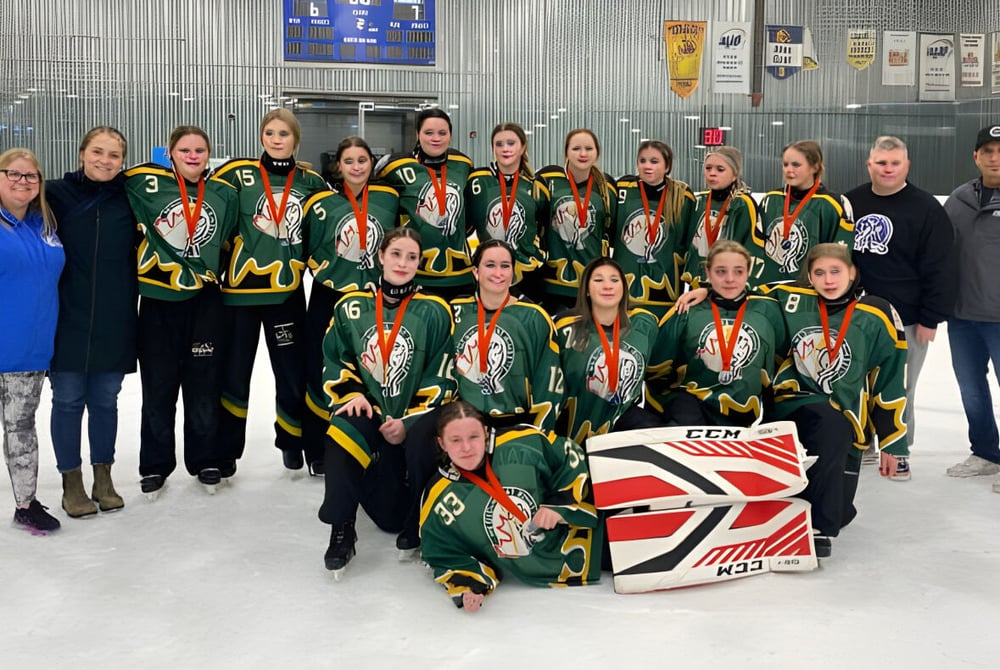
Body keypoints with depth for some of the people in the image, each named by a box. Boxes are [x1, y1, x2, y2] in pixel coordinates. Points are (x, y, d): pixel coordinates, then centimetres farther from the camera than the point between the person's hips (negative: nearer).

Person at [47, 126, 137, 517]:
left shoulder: (130, 199, 1)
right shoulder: (56, 194, -4)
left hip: (114, 322, 2)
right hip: (67, 320, -1)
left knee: (105, 400, 12)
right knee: (68, 400, 7)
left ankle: (103, 476, 27)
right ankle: (71, 481, 22)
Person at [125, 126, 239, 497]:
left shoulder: (224, 193, 4)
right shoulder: (146, 184, -5)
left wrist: (211, 270, 10)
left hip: (204, 301, 2)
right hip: (158, 300, -1)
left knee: (204, 383, 9)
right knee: (158, 386, 7)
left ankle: (206, 461, 23)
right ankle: (155, 465, 21)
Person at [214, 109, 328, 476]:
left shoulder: (312, 182, 6)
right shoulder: (238, 174, -1)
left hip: (287, 292, 2)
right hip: (240, 289, -1)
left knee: (293, 374, 7)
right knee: (234, 375, 6)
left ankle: (291, 442, 29)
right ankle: (226, 450, 22)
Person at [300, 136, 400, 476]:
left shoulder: (389, 198, 1)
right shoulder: (322, 203, -5)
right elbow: (307, 249, 3)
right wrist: (327, 273, -5)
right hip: (329, 299, -2)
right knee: (323, 375, 3)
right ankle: (317, 451, 17)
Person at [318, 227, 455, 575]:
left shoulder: (434, 311, -4)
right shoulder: (351, 306, 4)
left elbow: (441, 379, -5)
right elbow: (335, 361, 10)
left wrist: (409, 422, -14)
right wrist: (352, 394, -9)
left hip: (416, 419, -2)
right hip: (370, 413, 2)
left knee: (423, 440, -33)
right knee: (342, 429, -29)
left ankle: (419, 523, -5)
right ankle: (341, 530, -13)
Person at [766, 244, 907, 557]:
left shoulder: (878, 317, -3)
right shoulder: (790, 300, 0)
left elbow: (890, 384, 2)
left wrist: (891, 443, 4)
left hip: (844, 419, -1)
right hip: (791, 407, 2)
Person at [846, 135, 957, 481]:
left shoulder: (926, 208, -8)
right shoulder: (851, 203, 4)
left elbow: (939, 268, -9)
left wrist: (930, 319, -11)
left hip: (905, 320, -4)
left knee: (898, 389, 5)